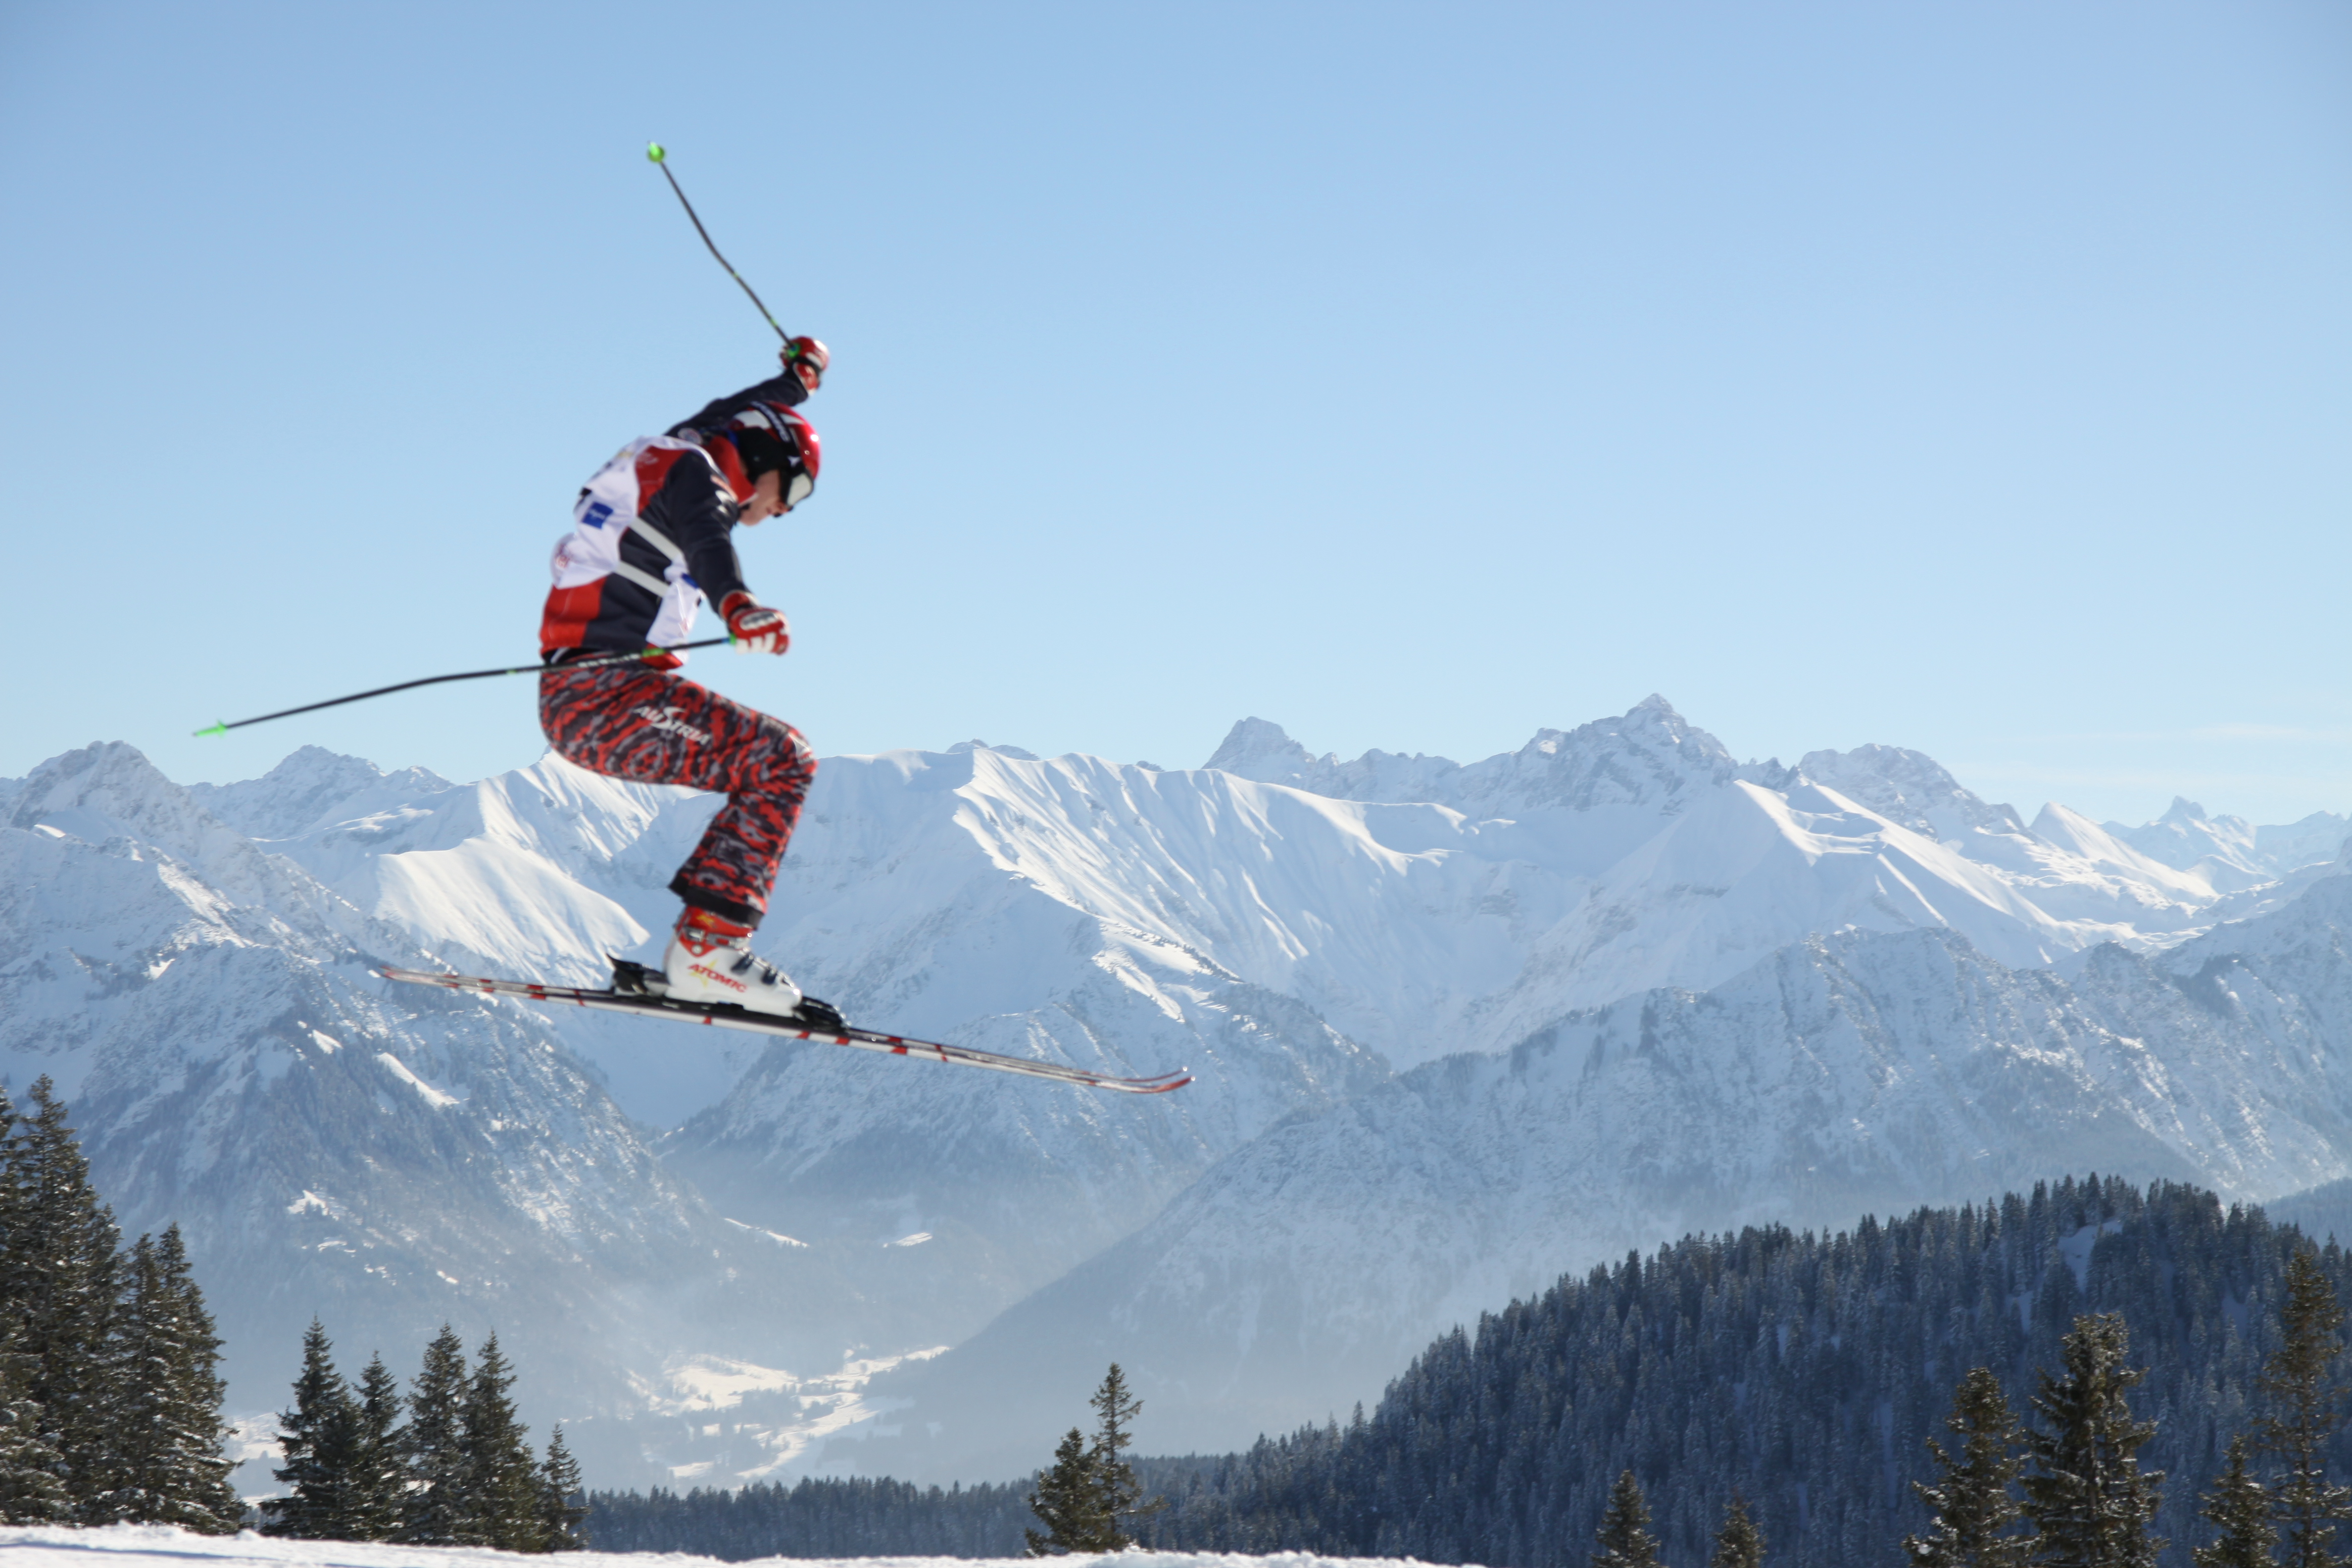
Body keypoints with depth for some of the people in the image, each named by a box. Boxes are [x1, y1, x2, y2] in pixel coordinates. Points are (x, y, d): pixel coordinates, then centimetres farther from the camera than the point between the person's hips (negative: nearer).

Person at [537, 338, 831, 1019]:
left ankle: (698, 958, 7)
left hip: (580, 703, 10)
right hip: (604, 693, -10)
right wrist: (737, 605, -50)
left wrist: (799, 376, 64)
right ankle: (707, 945, -24)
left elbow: (722, 415, 46)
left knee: (769, 761, 14)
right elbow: (706, 538, -29)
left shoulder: (671, 457, 23)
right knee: (780, 759, -16)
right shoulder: (692, 469, -5)